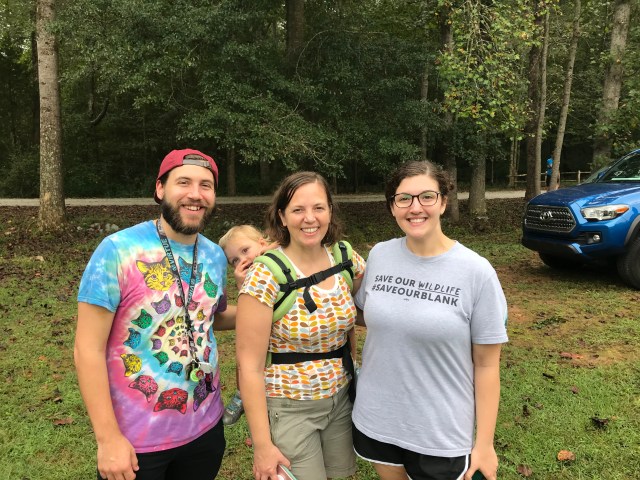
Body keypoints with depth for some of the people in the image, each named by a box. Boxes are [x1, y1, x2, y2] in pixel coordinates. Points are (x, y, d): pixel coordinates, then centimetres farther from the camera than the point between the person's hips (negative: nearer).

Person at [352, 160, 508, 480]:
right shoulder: (379, 255, -6)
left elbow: (486, 364, -10)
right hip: (375, 420, 4)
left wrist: (484, 442, -8)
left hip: (441, 432, -3)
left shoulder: (476, 272, -15)